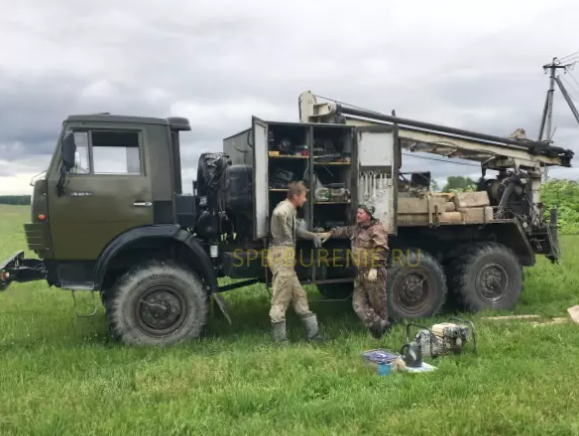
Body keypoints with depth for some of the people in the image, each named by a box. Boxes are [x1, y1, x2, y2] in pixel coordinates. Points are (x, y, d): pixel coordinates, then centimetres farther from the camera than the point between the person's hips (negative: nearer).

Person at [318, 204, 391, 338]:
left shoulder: (376, 229, -11)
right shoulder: (357, 228, 16)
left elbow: (381, 249, -21)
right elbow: (345, 231, 36)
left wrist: (374, 268, -26)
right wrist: (330, 233, 30)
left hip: (373, 273, -9)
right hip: (360, 273, 9)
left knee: (378, 304, 1)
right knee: (359, 304, 1)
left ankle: (382, 332, 13)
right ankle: (380, 325, -2)